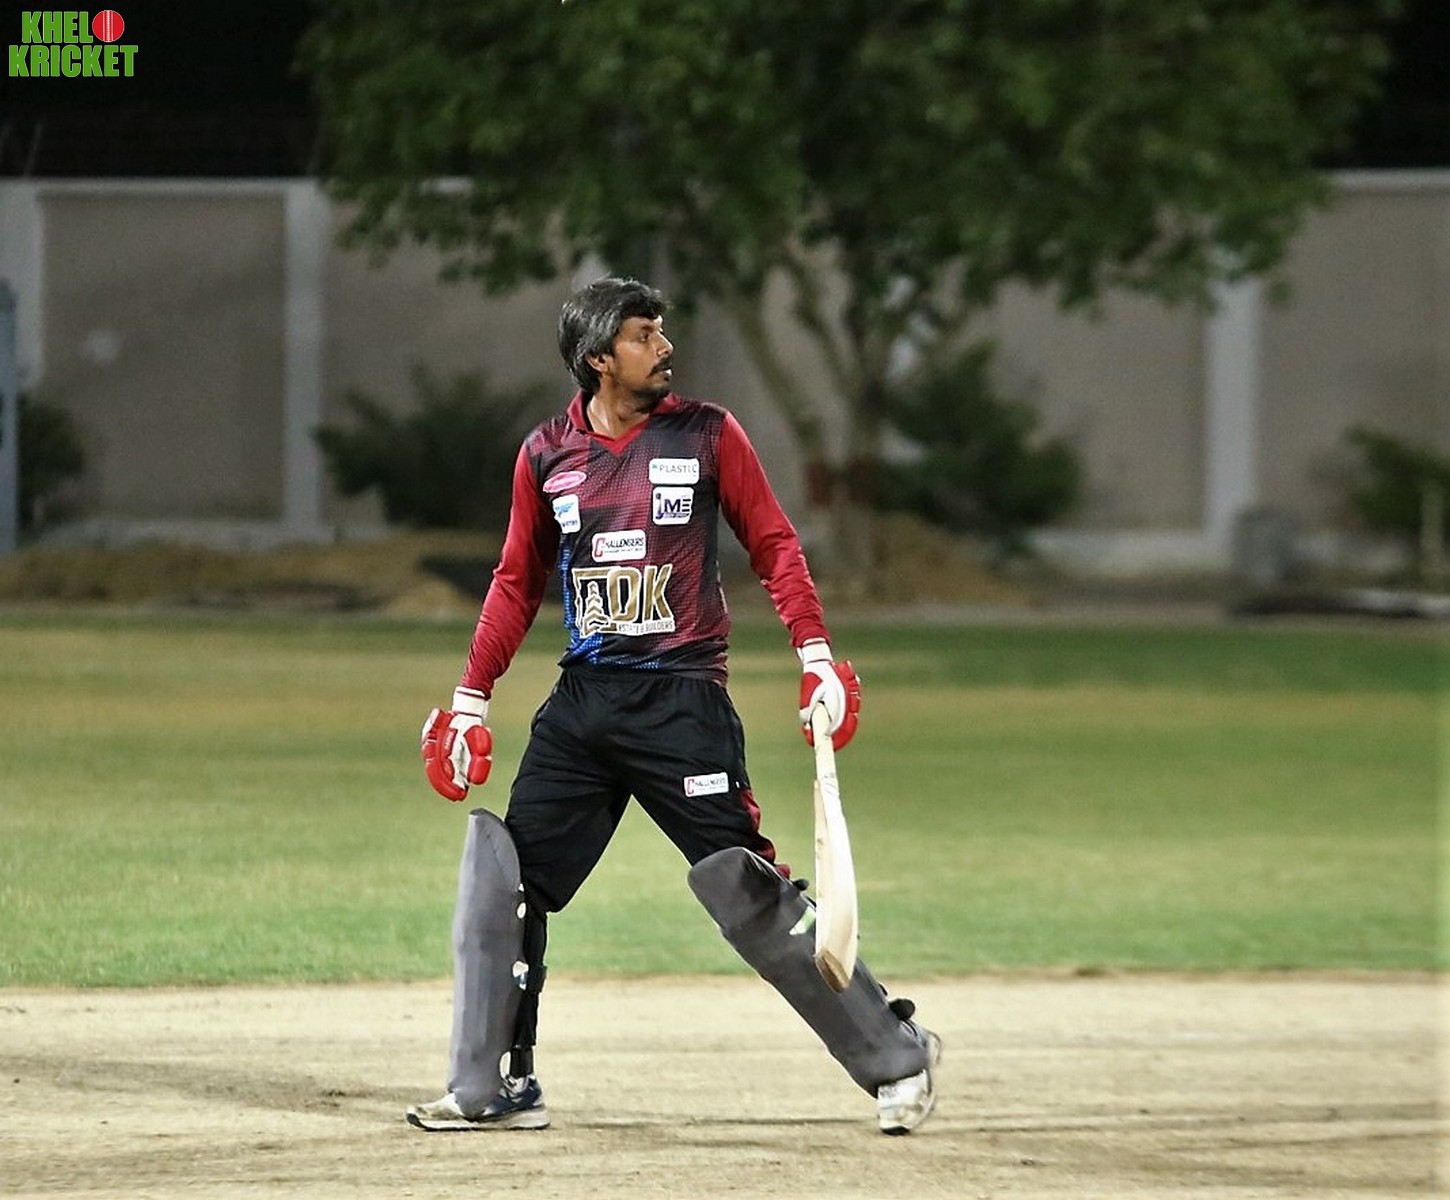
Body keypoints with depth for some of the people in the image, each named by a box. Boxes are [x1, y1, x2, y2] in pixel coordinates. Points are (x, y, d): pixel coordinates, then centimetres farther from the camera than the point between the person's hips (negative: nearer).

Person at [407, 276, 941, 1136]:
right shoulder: (548, 455, 7)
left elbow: (774, 545, 2)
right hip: (583, 702, 4)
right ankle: (493, 1089, 7)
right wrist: (473, 695, 12)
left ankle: (897, 1055, 3)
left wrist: (817, 654, -9)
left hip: (682, 701, -4)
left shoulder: (706, 435, -1)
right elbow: (518, 582, 16)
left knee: (747, 890, -9)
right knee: (500, 871, -2)